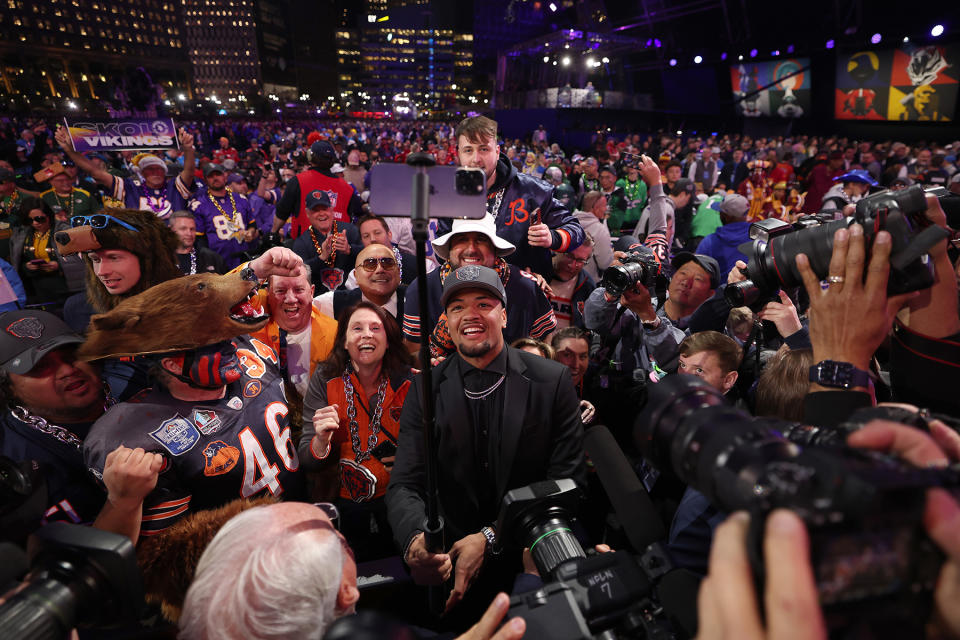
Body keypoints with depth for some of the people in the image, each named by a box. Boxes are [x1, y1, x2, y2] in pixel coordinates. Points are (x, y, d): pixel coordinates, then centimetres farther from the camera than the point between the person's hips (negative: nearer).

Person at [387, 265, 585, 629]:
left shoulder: (553, 381, -6)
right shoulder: (425, 389, -2)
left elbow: (566, 481, -9)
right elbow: (405, 484, -7)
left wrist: (490, 539, -18)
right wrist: (416, 539, -28)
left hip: (534, 564, -1)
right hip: (450, 568, 1)